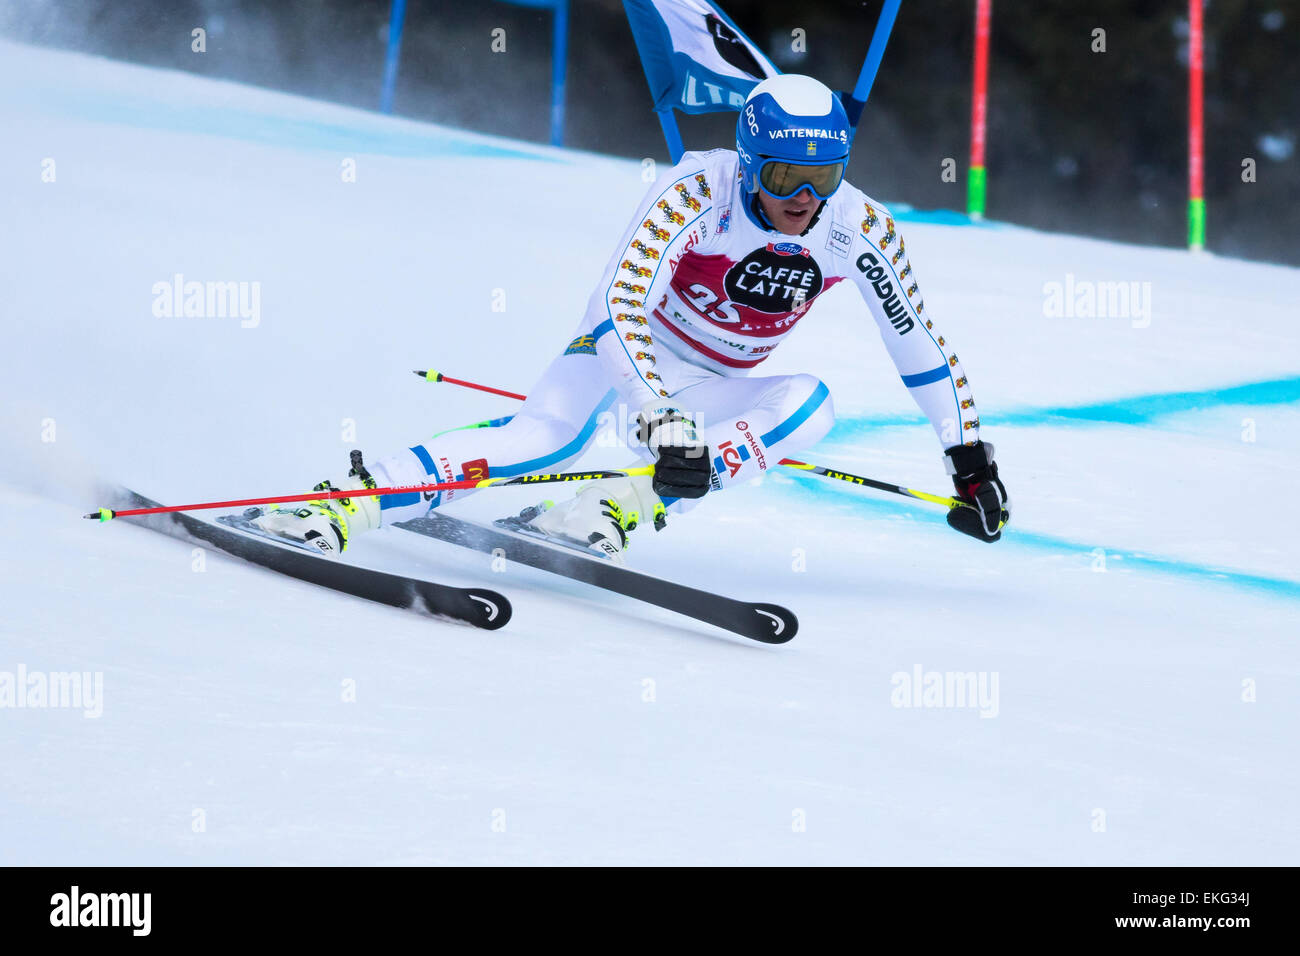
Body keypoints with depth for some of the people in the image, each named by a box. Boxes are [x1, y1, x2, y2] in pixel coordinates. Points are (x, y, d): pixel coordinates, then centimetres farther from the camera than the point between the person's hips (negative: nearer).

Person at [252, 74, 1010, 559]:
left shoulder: (860, 228, -15)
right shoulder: (698, 189, -25)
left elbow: (920, 343, -1)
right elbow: (621, 300, -34)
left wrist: (970, 455, 1)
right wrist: (661, 420, -46)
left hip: (706, 392, 4)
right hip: (622, 351, -4)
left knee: (812, 403, -28)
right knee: (551, 434, -36)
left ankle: (616, 512, -37)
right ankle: (342, 508, -41)